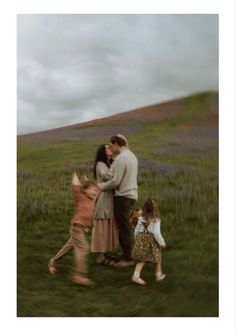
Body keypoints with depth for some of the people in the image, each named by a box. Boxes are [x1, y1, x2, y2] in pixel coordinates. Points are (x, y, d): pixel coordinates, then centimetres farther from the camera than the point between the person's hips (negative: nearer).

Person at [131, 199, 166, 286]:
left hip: (141, 239, 4)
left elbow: (136, 231, 5)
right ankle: (159, 275, 32)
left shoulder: (141, 219, 1)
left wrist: (137, 240, 20)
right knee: (157, 258, 18)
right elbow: (157, 233, -18)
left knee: (141, 260, 8)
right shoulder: (156, 220, -14)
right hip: (151, 240, -4)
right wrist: (162, 242, -6)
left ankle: (136, 275, -6)